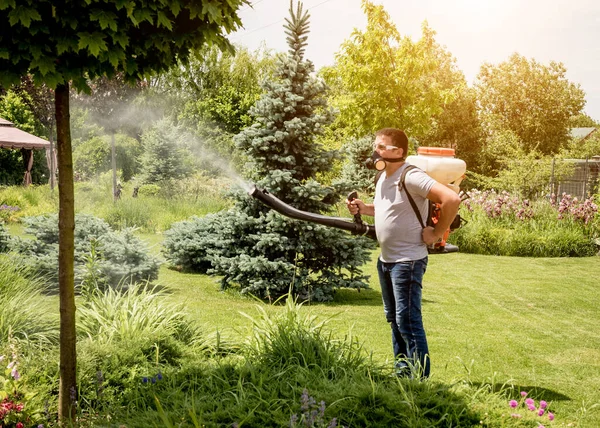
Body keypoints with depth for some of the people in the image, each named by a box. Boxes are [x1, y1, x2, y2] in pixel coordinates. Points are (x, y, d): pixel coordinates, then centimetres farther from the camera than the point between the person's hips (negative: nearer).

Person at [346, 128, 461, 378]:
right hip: (385, 260, 10)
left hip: (407, 261, -10)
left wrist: (437, 232, -20)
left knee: (407, 320, -8)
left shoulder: (411, 178, -20)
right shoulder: (383, 178, 10)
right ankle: (403, 372, 28)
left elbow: (451, 199, -28)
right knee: (394, 319, 17)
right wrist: (363, 209, 7)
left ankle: (420, 378, 0)